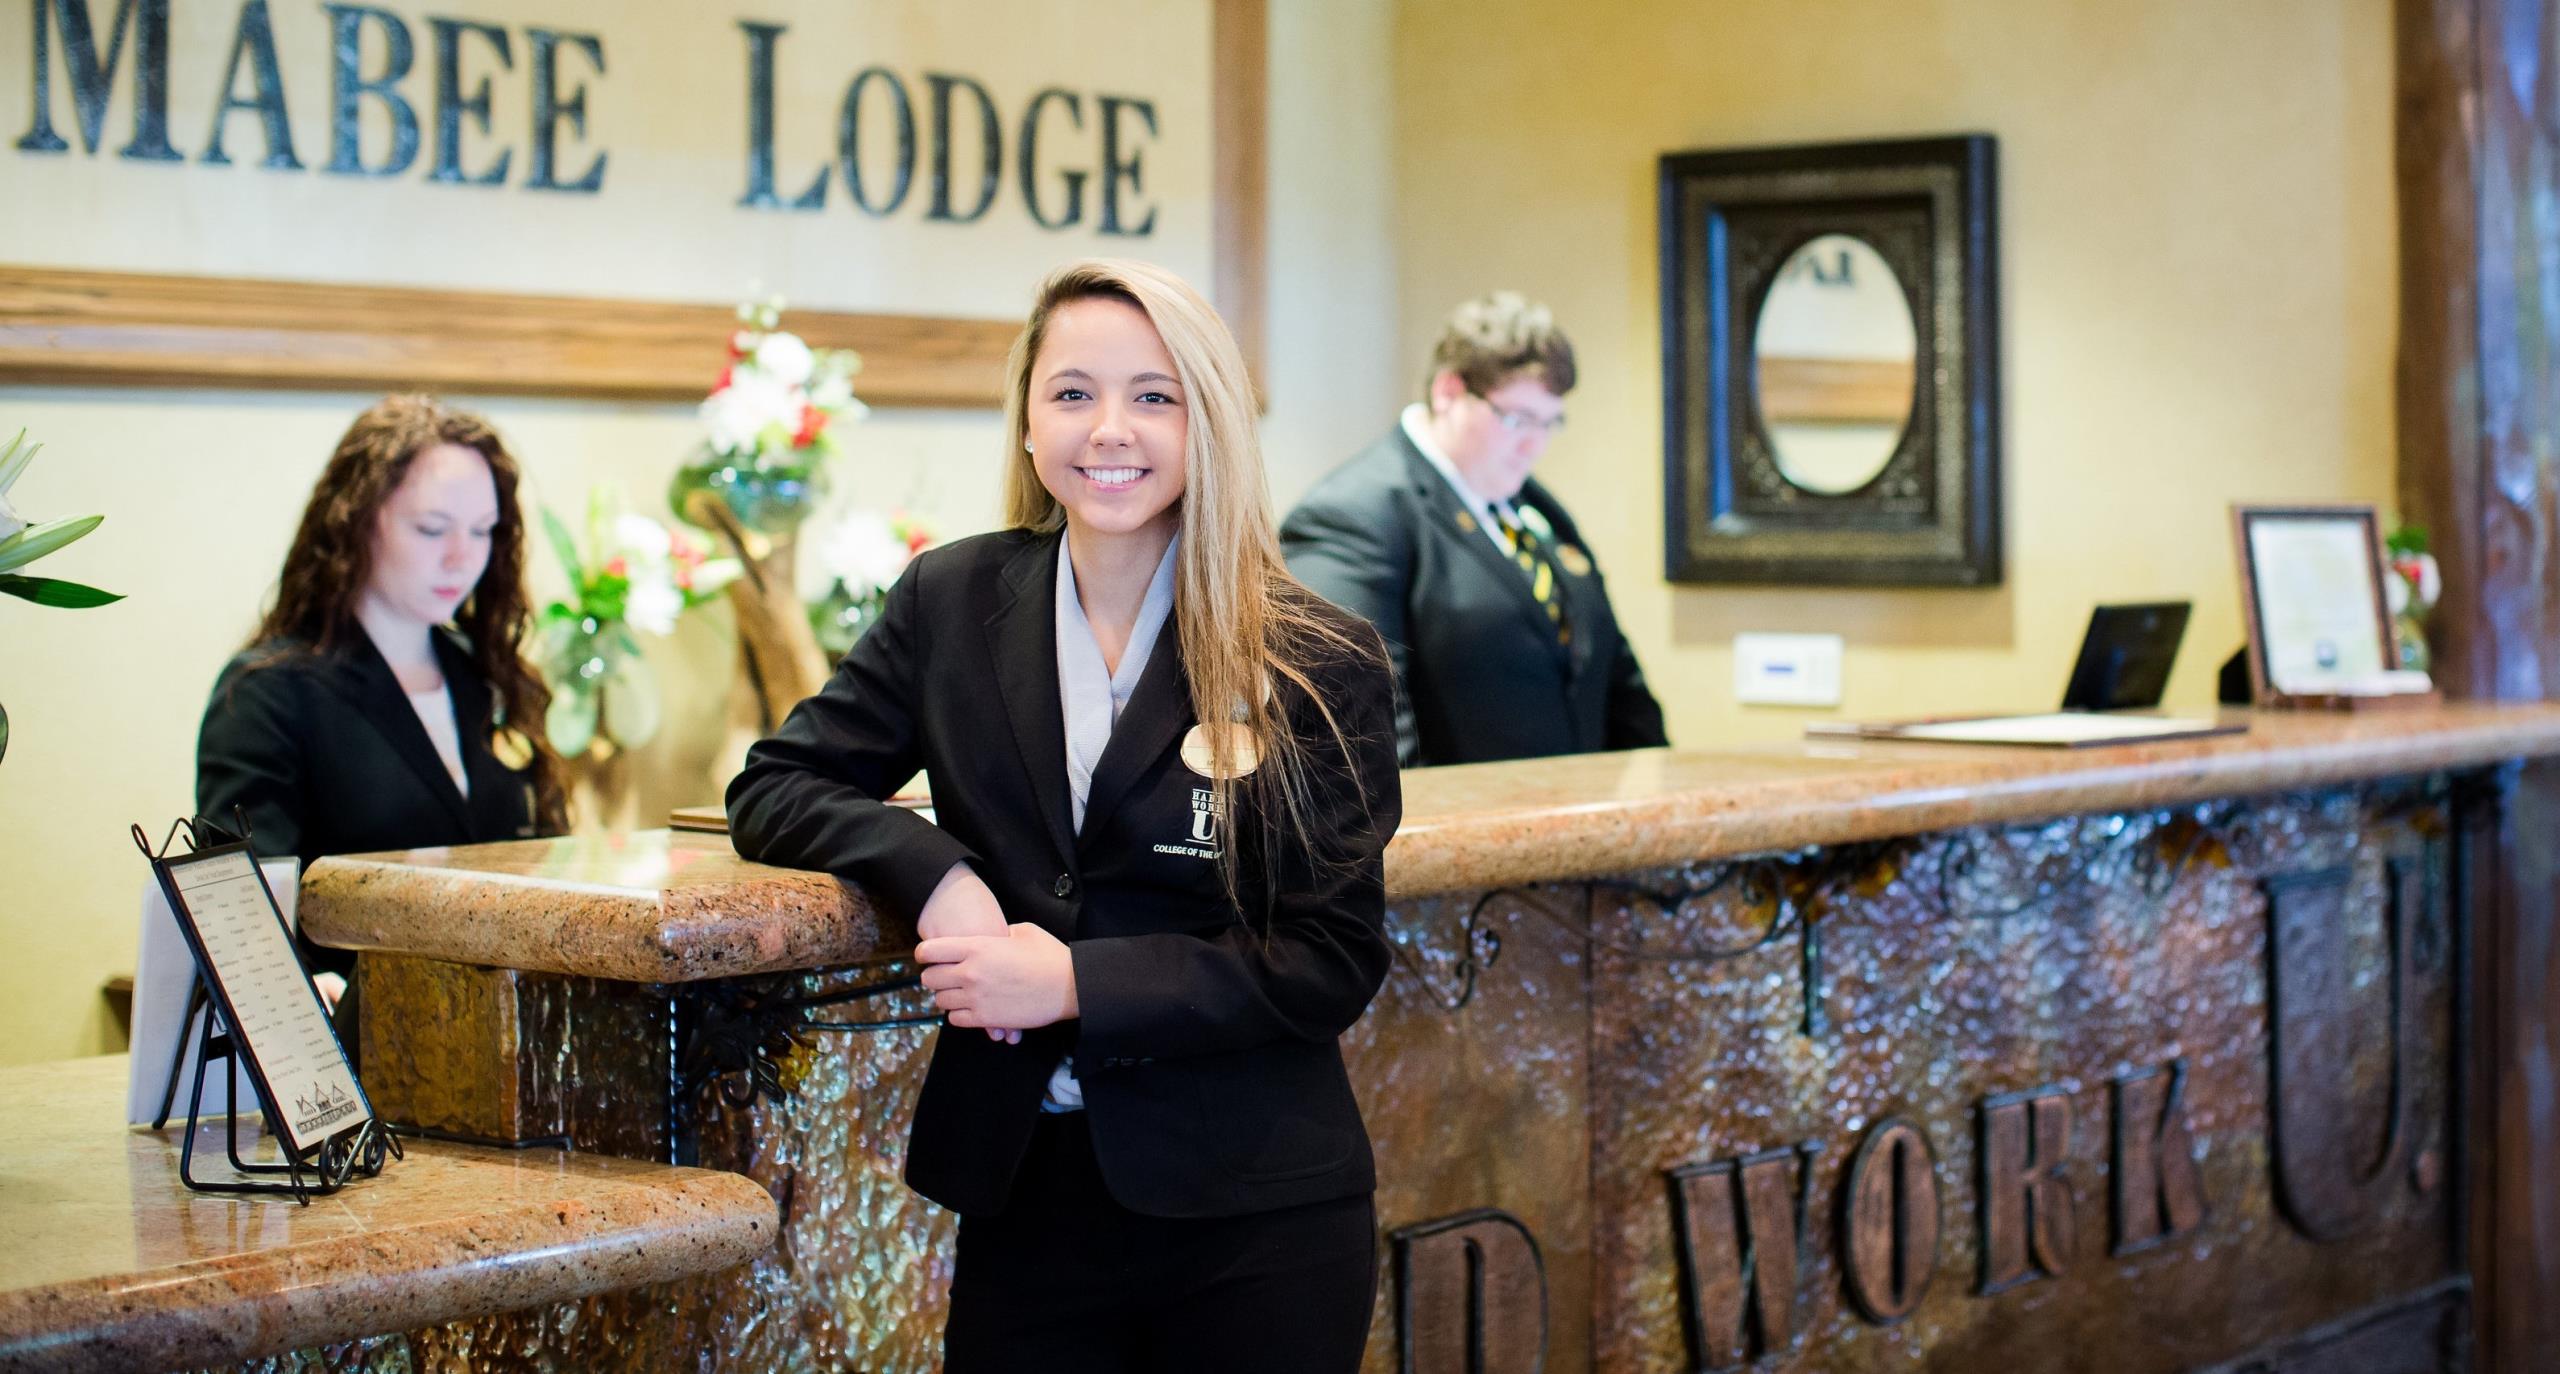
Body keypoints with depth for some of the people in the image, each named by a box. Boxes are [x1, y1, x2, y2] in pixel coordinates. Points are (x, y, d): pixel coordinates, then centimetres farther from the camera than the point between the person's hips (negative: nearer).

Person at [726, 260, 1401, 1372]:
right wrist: (933, 870, -13)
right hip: (1023, 1196, 2)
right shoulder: (953, 602, 4)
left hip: (1255, 1214, -2)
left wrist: (1080, 984, -17)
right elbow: (773, 790, 6)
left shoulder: (1319, 663, -5)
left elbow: (1334, 962, -7)